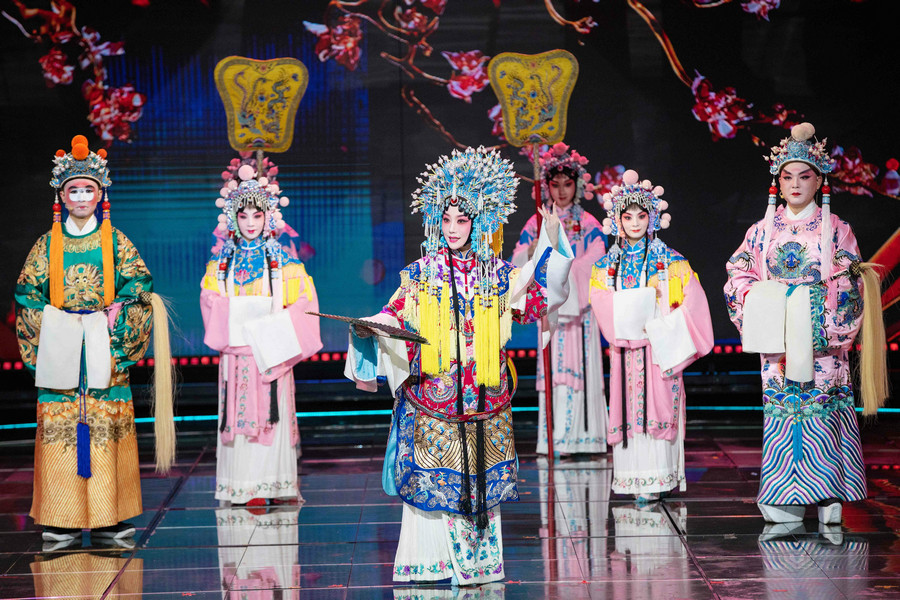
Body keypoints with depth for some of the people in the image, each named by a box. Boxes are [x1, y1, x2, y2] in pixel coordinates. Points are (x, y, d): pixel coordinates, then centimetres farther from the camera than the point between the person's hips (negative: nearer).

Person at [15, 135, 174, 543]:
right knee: (60, 425, -5)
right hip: (60, 349, 1)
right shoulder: (48, 244, 10)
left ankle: (109, 516, 0)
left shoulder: (115, 242, 8)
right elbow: (27, 291, 8)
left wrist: (115, 315, -11)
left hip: (106, 349, -1)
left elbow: (138, 283, 2)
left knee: (108, 426, -5)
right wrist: (52, 322, -6)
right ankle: (63, 520, -1)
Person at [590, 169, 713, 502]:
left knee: (657, 407, -7)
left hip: (660, 347, -2)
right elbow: (604, 307, -3)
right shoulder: (607, 266, 9)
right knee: (629, 409, 0)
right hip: (626, 350, 2)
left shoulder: (669, 260, 3)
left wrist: (664, 333, -15)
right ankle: (634, 479, 3)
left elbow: (692, 302, -5)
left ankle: (656, 479, -6)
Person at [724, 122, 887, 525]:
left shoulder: (835, 230, 3)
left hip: (821, 343, -2)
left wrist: (823, 326, -12)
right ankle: (786, 502, 1)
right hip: (776, 341, 2)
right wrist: (764, 309, -8)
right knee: (782, 408, -1)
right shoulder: (763, 230, 10)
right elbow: (739, 276, 8)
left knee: (823, 411, -5)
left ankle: (827, 497, 1)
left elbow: (848, 284, -2)